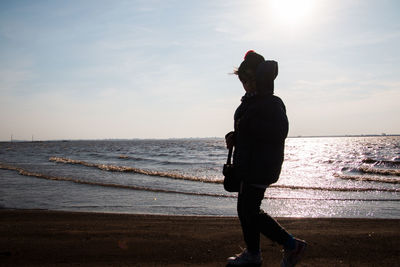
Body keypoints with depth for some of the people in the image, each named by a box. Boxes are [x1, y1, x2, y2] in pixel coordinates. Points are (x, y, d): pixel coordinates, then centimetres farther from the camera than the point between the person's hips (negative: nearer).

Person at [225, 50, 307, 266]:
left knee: (249, 212, -6)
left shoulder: (271, 103, -14)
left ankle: (292, 245, 7)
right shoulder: (250, 102, 14)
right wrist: (234, 137, 5)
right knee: (246, 210, 15)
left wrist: (248, 126, -24)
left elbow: (279, 133, -24)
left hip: (259, 167, -10)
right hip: (248, 166, 10)